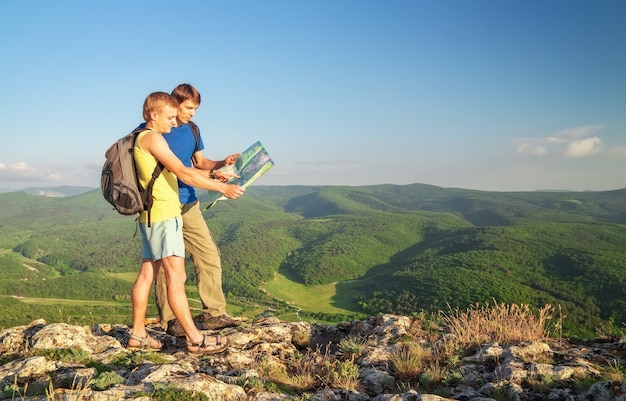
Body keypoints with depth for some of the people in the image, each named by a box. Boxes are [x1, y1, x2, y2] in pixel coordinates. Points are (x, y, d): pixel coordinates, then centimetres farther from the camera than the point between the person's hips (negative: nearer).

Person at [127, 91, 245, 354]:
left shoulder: (144, 139, 20)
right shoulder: (152, 137, -12)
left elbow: (177, 172, 19)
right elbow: (183, 173, -19)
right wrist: (222, 188, -16)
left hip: (152, 216, 10)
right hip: (163, 215, -10)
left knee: (147, 273, 12)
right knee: (176, 277, -10)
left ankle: (138, 334, 18)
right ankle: (195, 339, -8)